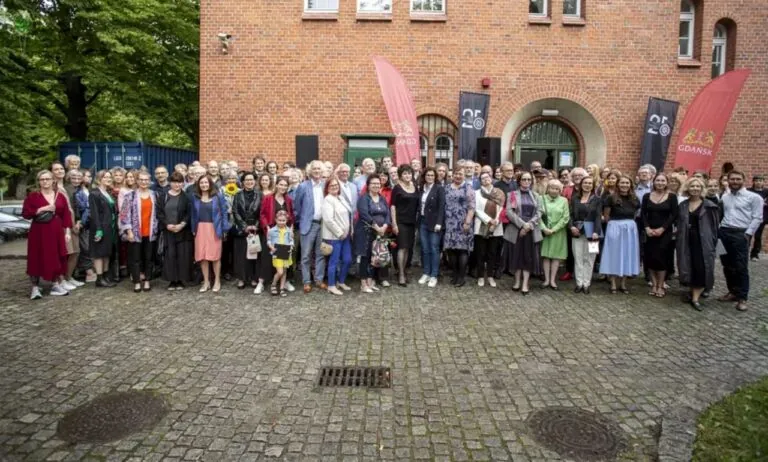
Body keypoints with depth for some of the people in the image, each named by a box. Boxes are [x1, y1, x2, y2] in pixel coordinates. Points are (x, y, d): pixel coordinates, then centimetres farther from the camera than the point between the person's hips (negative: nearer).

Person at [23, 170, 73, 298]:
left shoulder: (60, 196, 7)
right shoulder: (32, 196, -1)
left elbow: (66, 215, 6)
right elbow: (25, 213, -6)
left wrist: (68, 231, 0)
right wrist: (41, 209, -17)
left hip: (56, 232, 3)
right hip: (38, 232, -3)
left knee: (57, 258, 5)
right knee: (37, 259, -1)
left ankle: (56, 285, 15)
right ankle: (35, 287, 7)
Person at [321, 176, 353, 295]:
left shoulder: (341, 198, 14)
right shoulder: (328, 200, -11)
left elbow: (348, 215, 18)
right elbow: (328, 219, -20)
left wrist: (350, 231, 9)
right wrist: (339, 233, -16)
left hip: (345, 235, 8)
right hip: (334, 236, -8)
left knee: (347, 260, 11)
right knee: (334, 261, -1)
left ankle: (341, 282, 28)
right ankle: (331, 286, 11)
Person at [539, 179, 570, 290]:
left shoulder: (564, 200, 3)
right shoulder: (542, 198, 1)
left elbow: (565, 218, -3)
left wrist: (553, 230, -11)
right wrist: (544, 228, -15)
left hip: (558, 232, 1)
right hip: (545, 231, 0)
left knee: (556, 256, 2)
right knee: (546, 255, 2)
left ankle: (553, 280, 8)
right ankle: (546, 279, 8)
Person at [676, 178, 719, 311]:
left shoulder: (709, 206, -1)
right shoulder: (682, 206, 8)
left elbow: (714, 225, -2)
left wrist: (713, 243, -7)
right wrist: (678, 242, 5)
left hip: (703, 241, -3)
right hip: (686, 241, 3)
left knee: (702, 269, -6)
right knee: (689, 268, 7)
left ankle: (695, 298, -2)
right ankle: (692, 292, 23)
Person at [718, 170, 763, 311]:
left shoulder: (753, 197, -2)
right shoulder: (724, 197, 14)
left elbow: (757, 218, -5)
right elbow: (720, 215, 13)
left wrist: (748, 234, -11)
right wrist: (718, 230, 2)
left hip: (741, 234, -5)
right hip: (724, 232, 5)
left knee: (741, 267, -4)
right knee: (727, 265, 11)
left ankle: (742, 297, 5)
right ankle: (733, 292, 24)